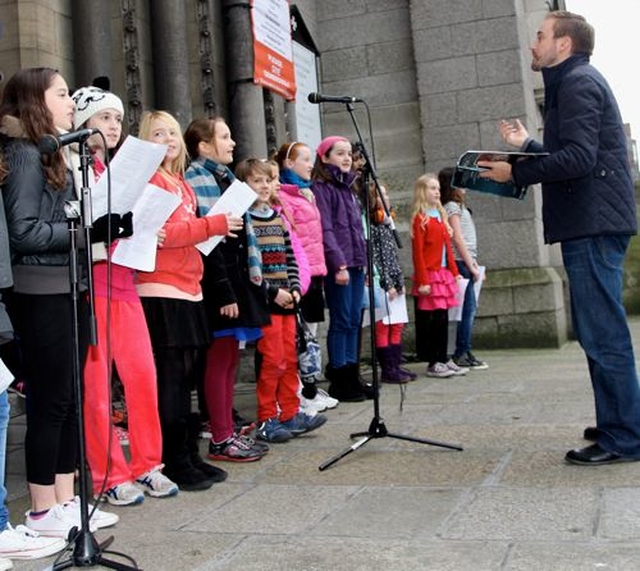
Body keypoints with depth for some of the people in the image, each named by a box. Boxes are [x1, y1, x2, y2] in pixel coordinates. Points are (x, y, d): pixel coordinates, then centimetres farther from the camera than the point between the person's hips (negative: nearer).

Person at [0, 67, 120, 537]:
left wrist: (108, 221, 2)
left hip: (72, 290, 9)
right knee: (51, 400, -1)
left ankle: (66, 499, 23)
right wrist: (89, 229, -17)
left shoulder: (61, 154, 17)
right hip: (43, 294, -8)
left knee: (70, 397, 12)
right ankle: (42, 511, 11)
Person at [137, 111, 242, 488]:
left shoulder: (181, 182, 21)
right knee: (171, 379, -4)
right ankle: (174, 463, 4)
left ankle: (190, 456, 19)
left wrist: (217, 228, 13)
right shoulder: (149, 179, -5)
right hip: (161, 291, -8)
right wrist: (213, 224, -16)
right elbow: (159, 233, -16)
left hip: (188, 289, 8)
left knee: (185, 378, 11)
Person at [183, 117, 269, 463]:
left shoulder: (225, 178, 19)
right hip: (218, 283, -9)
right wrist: (224, 292, -20)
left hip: (238, 279, 9)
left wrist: (254, 278, 15)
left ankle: (228, 432, 19)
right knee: (219, 359, -4)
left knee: (230, 357, 11)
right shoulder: (196, 181, -9)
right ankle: (220, 440, 4)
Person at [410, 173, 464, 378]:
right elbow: (418, 252, -13)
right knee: (433, 320, -3)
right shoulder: (420, 218, -8)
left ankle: (443, 360, 18)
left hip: (444, 274, 8)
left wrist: (454, 272, 14)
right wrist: (423, 281, -17)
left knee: (443, 319, 10)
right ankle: (432, 363, 4)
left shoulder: (440, 215, 16)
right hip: (430, 275, -8)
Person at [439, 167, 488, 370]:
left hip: (464, 262, 9)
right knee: (468, 307, -8)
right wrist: (471, 265, -13)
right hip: (461, 262, -9)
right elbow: (457, 238, -13)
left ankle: (464, 353, 11)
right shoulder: (452, 206, -8)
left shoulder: (457, 206, 21)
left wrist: (473, 262, 15)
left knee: (469, 308, 8)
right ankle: (462, 354, -4)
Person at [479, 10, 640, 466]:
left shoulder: (577, 83, -8)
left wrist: (516, 172, -13)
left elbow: (578, 158, -21)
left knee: (603, 334, -8)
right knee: (600, 331, 14)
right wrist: (528, 146, 33)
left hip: (593, 226, -11)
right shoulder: (575, 83, 24)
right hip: (593, 223, 11)